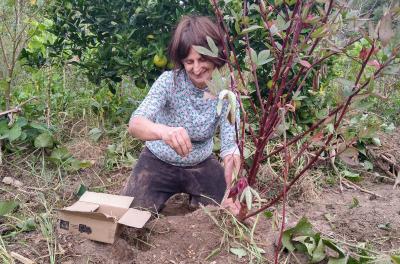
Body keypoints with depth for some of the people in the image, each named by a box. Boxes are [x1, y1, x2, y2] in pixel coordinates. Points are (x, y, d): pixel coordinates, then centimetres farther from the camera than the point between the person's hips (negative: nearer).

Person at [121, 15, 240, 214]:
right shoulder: (169, 81, -23)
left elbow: (230, 147, -20)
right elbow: (135, 124, -35)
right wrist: (163, 131, -58)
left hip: (202, 166, 2)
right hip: (158, 163, -1)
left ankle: (193, 197, 26)